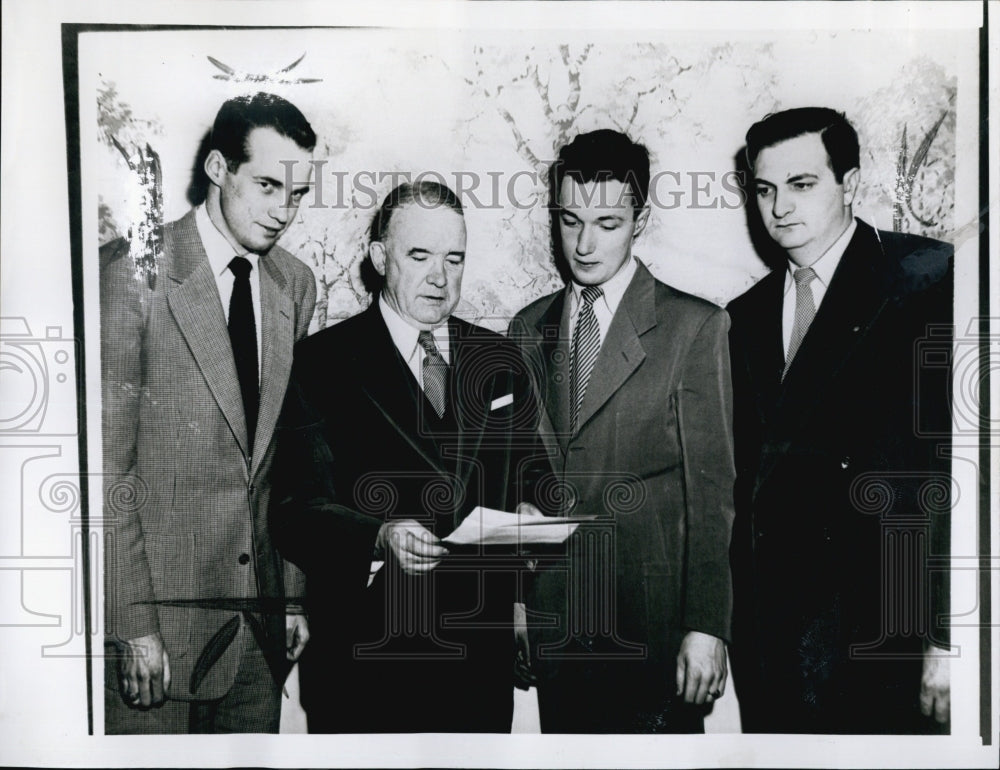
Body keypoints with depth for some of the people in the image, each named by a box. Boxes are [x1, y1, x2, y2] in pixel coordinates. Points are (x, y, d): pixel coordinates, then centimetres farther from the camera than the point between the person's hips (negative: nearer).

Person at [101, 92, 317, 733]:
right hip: (159, 604, -5)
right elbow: (105, 462, -12)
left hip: (259, 613, 5)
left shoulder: (296, 284, 6)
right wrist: (133, 624, -14)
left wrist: (293, 593, 10)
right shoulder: (133, 272, -11)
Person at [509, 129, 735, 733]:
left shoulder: (695, 326, -5)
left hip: (652, 627, -3)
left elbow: (711, 488, -7)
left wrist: (706, 627, -11)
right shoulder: (528, 328, 9)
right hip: (554, 625, 4)